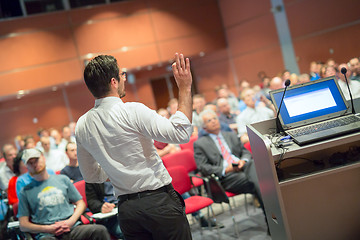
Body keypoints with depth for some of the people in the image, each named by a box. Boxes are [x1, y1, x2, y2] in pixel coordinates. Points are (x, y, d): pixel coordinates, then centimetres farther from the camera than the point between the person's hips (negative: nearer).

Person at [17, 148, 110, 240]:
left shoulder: (63, 179, 18)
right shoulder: (25, 192, 13)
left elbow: (81, 203, 18)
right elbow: (23, 225, 8)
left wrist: (70, 221, -1)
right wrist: (48, 228, -7)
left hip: (71, 229, 2)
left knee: (100, 230, -28)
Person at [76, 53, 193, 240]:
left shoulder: (81, 126, 4)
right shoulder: (133, 111, -17)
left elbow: (91, 176, 14)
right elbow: (181, 133, -21)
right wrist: (184, 88, -14)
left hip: (125, 209, 6)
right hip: (158, 201, -6)